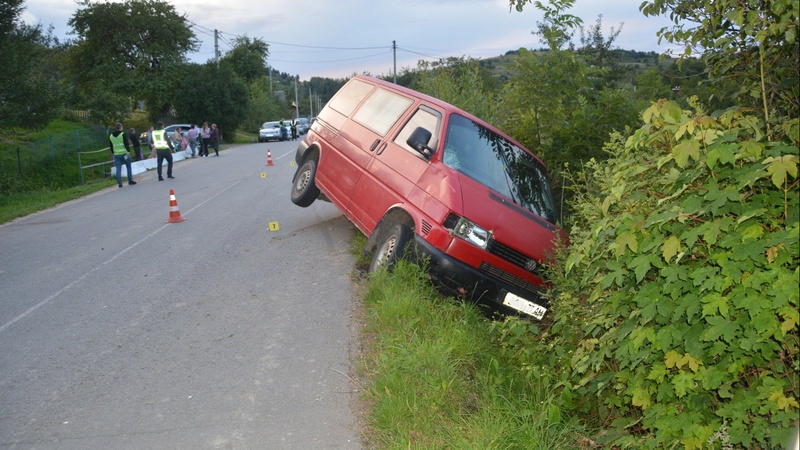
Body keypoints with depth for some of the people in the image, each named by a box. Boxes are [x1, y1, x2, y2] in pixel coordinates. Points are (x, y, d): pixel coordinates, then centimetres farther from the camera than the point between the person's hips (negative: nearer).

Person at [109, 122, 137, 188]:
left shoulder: (110, 136, 9)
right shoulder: (123, 134, -8)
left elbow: (111, 146, 15)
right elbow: (126, 144, -16)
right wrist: (128, 151, -15)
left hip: (116, 155, 4)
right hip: (124, 153, -4)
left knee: (118, 169, 2)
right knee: (128, 167, 11)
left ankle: (119, 183, -2)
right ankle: (130, 181, 15)